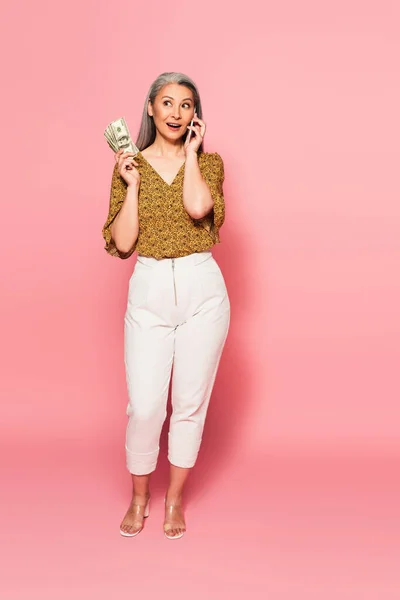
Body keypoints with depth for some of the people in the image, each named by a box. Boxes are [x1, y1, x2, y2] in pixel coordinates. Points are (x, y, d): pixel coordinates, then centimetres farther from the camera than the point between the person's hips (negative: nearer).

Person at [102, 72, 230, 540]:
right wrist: (133, 184, -7)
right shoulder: (129, 166, 6)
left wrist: (190, 152, -6)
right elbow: (122, 243, -3)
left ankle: (175, 498, 28)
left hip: (202, 290, 0)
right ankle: (139, 496, 24)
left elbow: (197, 206, -19)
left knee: (190, 402, 7)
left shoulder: (208, 162, 5)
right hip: (149, 293, 0)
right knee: (144, 406, -3)